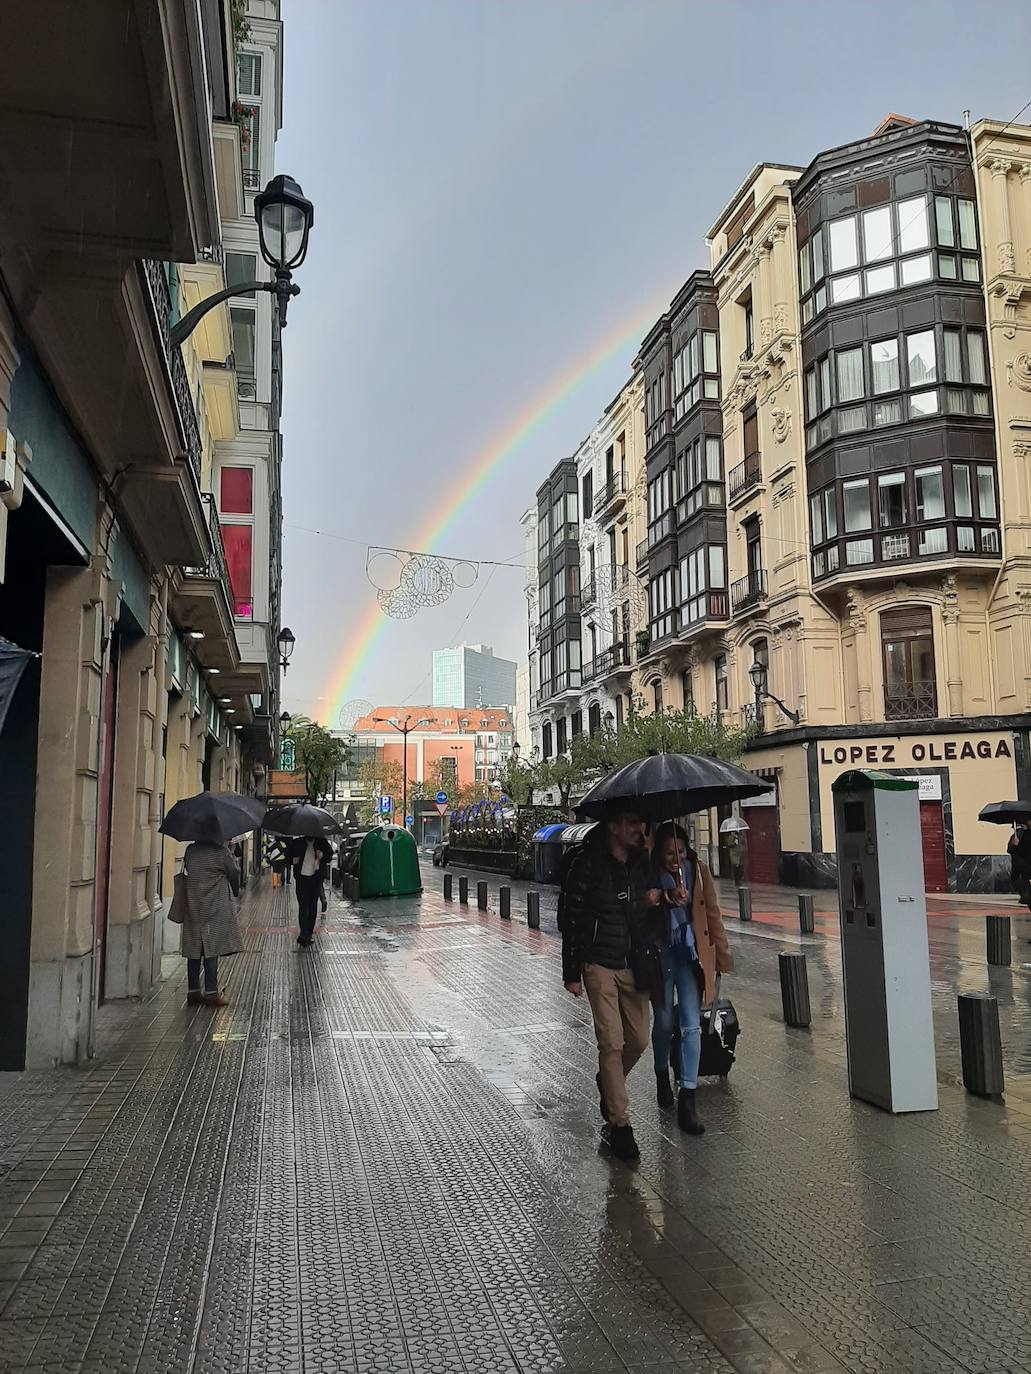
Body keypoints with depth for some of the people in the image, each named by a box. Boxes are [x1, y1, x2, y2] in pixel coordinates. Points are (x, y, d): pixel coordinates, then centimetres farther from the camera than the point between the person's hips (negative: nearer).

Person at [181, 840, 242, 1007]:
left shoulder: (190, 851, 2)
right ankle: (211, 993, -1)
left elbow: (188, 870, 10)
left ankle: (193, 991, 17)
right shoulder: (220, 851, -12)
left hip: (193, 907, 5)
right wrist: (235, 891, 18)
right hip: (215, 910, -5)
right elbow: (234, 872, -2)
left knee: (194, 949, 11)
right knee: (212, 949, -3)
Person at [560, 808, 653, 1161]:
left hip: (634, 966, 6)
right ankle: (619, 1123, 4)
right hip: (600, 965, -5)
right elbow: (571, 920, -9)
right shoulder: (588, 865, -12)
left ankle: (607, 1083, 39)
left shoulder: (642, 865, 5)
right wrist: (571, 974, -8)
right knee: (611, 1042, -6)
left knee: (638, 1039, 10)